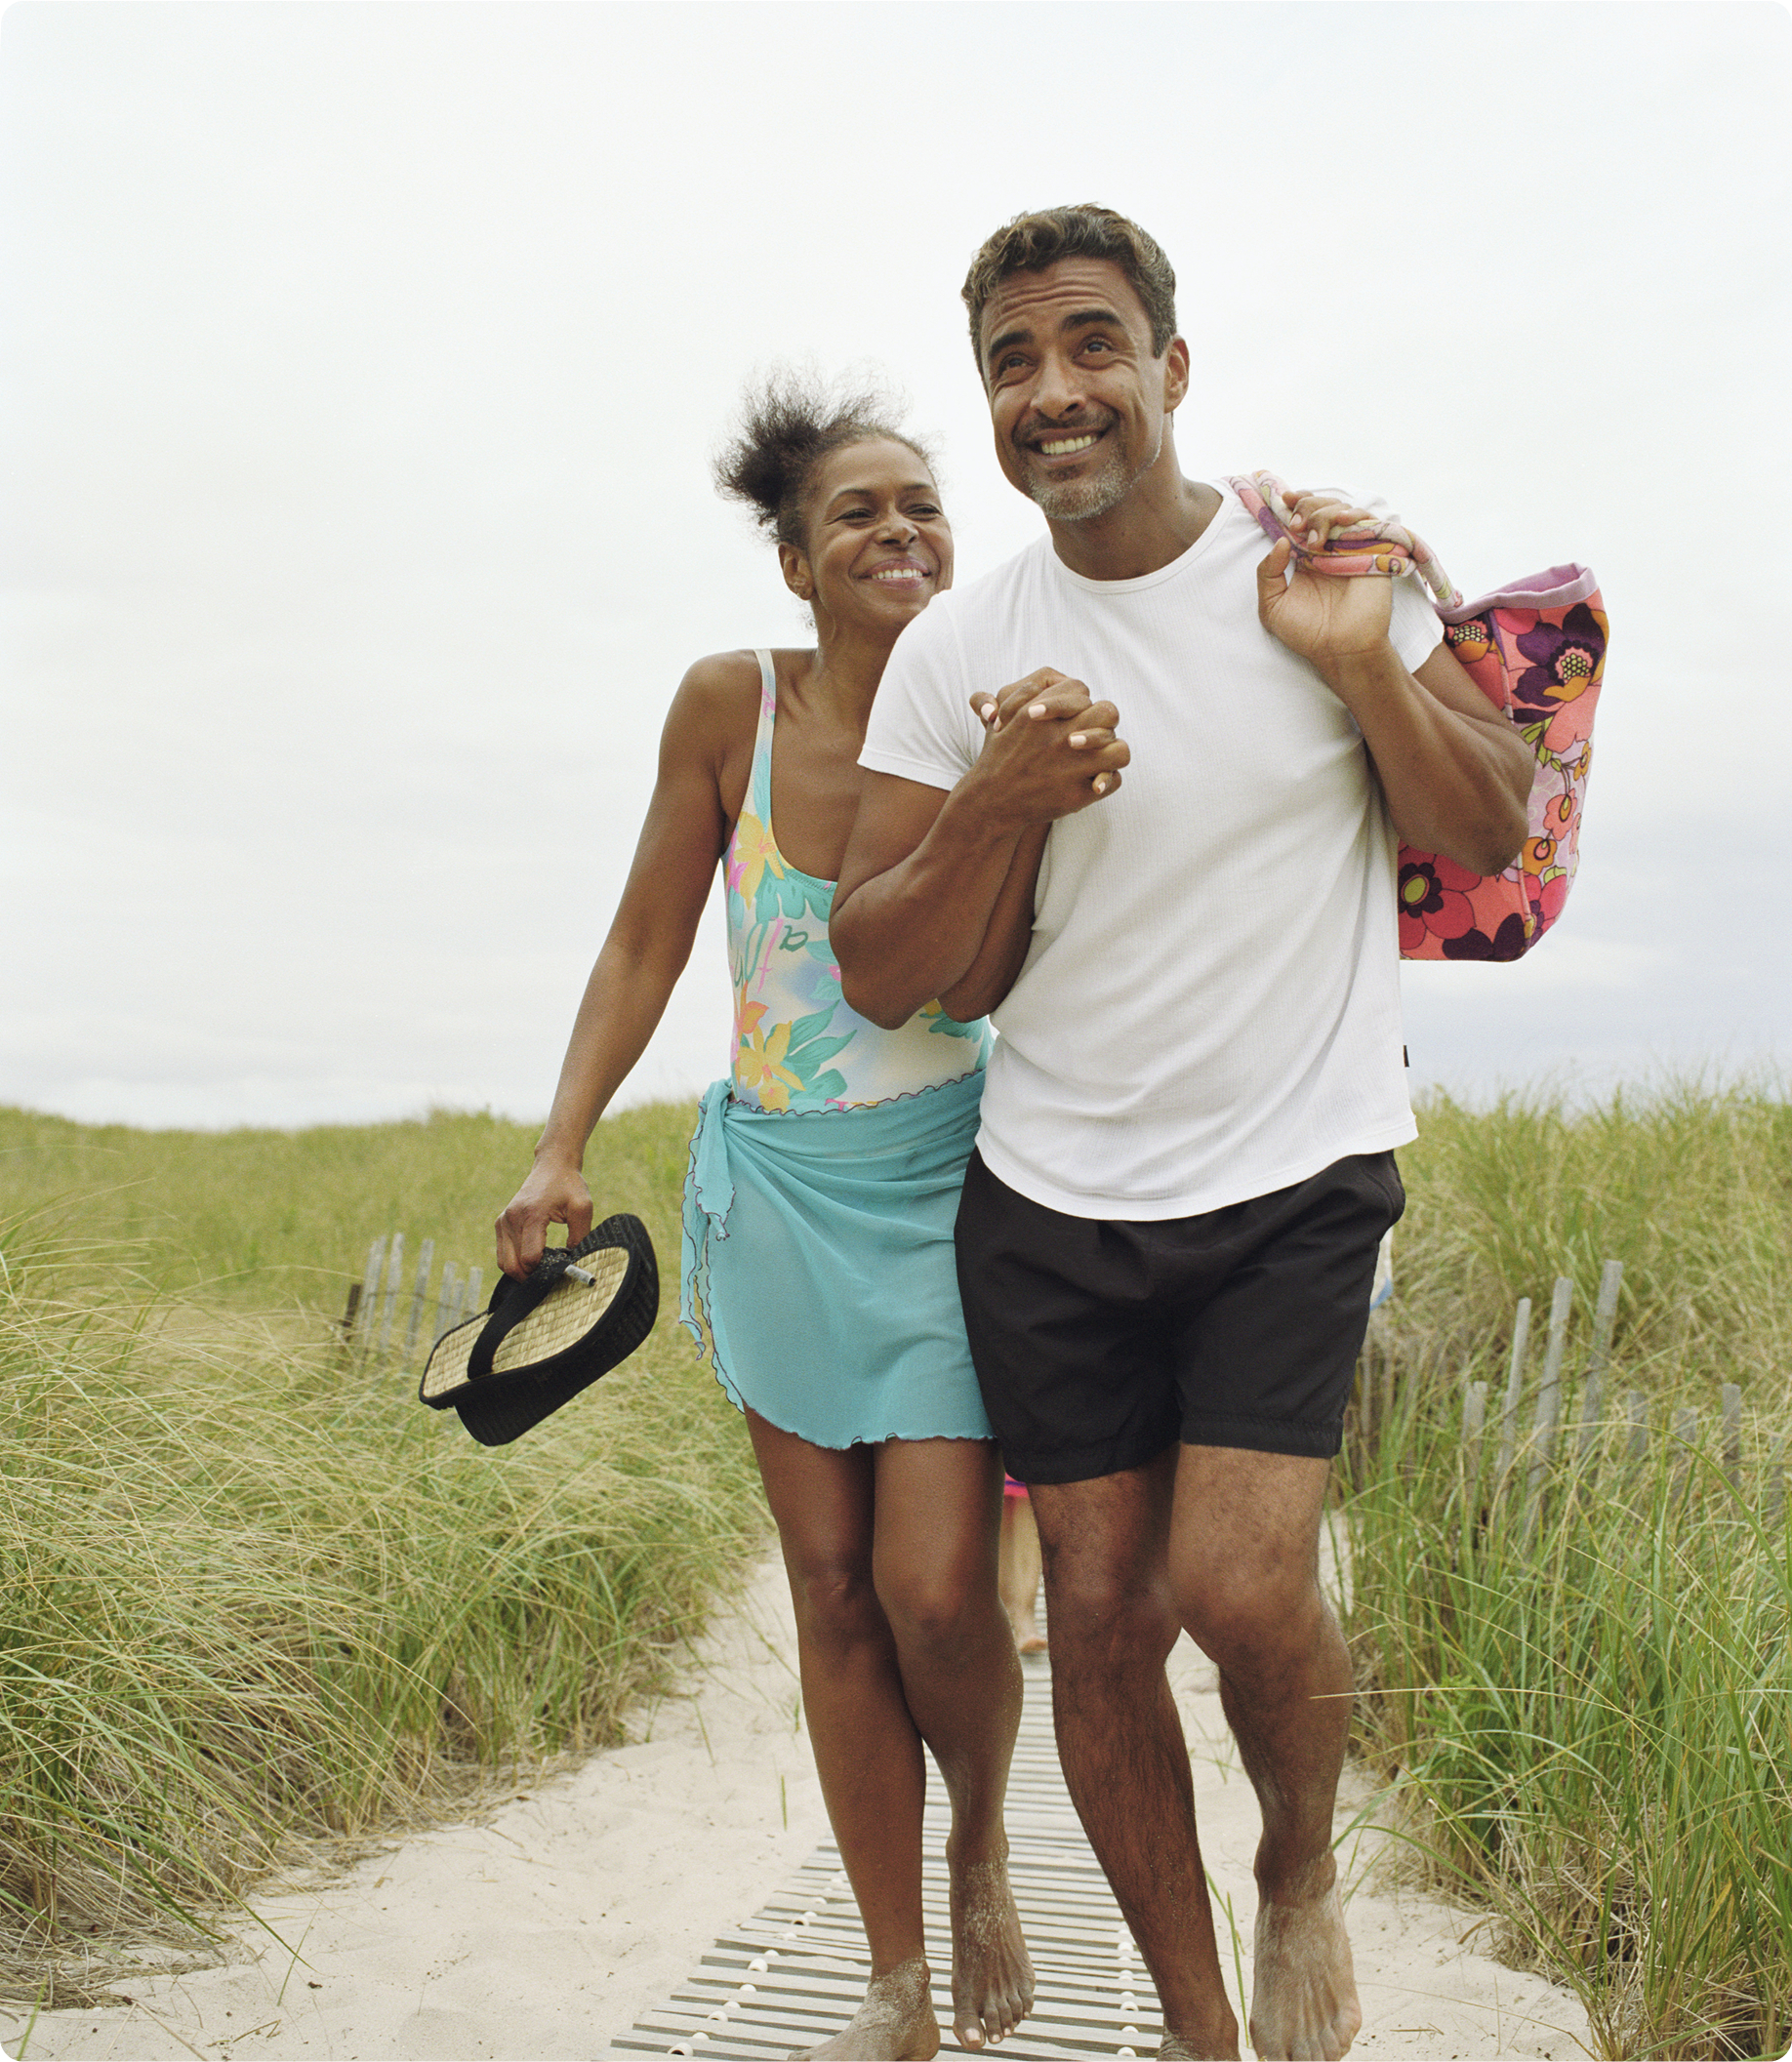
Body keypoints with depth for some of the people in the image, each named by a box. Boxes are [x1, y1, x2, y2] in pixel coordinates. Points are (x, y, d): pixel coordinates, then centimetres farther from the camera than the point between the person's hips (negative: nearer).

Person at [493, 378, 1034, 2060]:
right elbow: (646, 942, 3)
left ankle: (982, 1852, 25)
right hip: (778, 1185, 2)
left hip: (947, 1187, -1)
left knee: (934, 1588, -8)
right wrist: (560, 1152, -1)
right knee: (831, 1591, 6)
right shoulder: (731, 704, -3)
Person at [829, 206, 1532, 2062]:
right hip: (1050, 1200, 2)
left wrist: (1366, 670, -16)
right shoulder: (954, 654, -3)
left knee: (1239, 1589, -16)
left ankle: (1304, 1869, 19)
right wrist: (997, 807, -21)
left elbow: (1495, 836, 2)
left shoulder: (1327, 556, -3)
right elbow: (878, 977, -3)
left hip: (1295, 1170, -1)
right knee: (1100, 1616, 5)